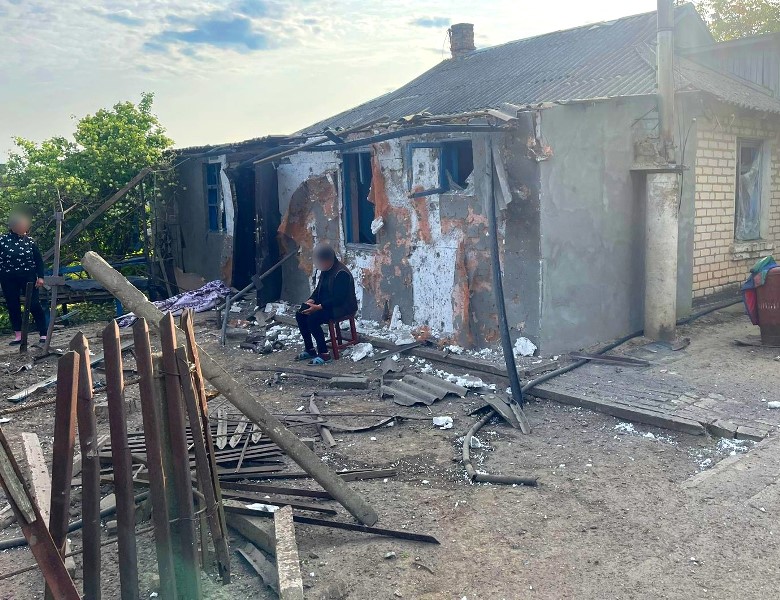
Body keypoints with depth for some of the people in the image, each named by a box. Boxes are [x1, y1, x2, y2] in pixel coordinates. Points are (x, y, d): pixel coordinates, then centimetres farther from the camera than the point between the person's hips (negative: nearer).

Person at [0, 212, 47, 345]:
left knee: (34, 305, -5)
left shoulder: (30, 241, 1)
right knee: (13, 306, 6)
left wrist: (40, 277, -2)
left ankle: (43, 334, -1)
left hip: (29, 278, -1)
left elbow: (39, 260, 6)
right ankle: (18, 335, 16)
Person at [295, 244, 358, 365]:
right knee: (300, 314, -5)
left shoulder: (341, 273, -23)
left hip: (342, 307, -9)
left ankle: (324, 353, -17)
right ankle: (309, 349, 3)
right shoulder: (326, 270, 5)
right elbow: (319, 288, 15)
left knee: (313, 319, -28)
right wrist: (311, 300, -3)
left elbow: (338, 299, -26)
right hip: (325, 303, 10)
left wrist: (319, 307, -28)